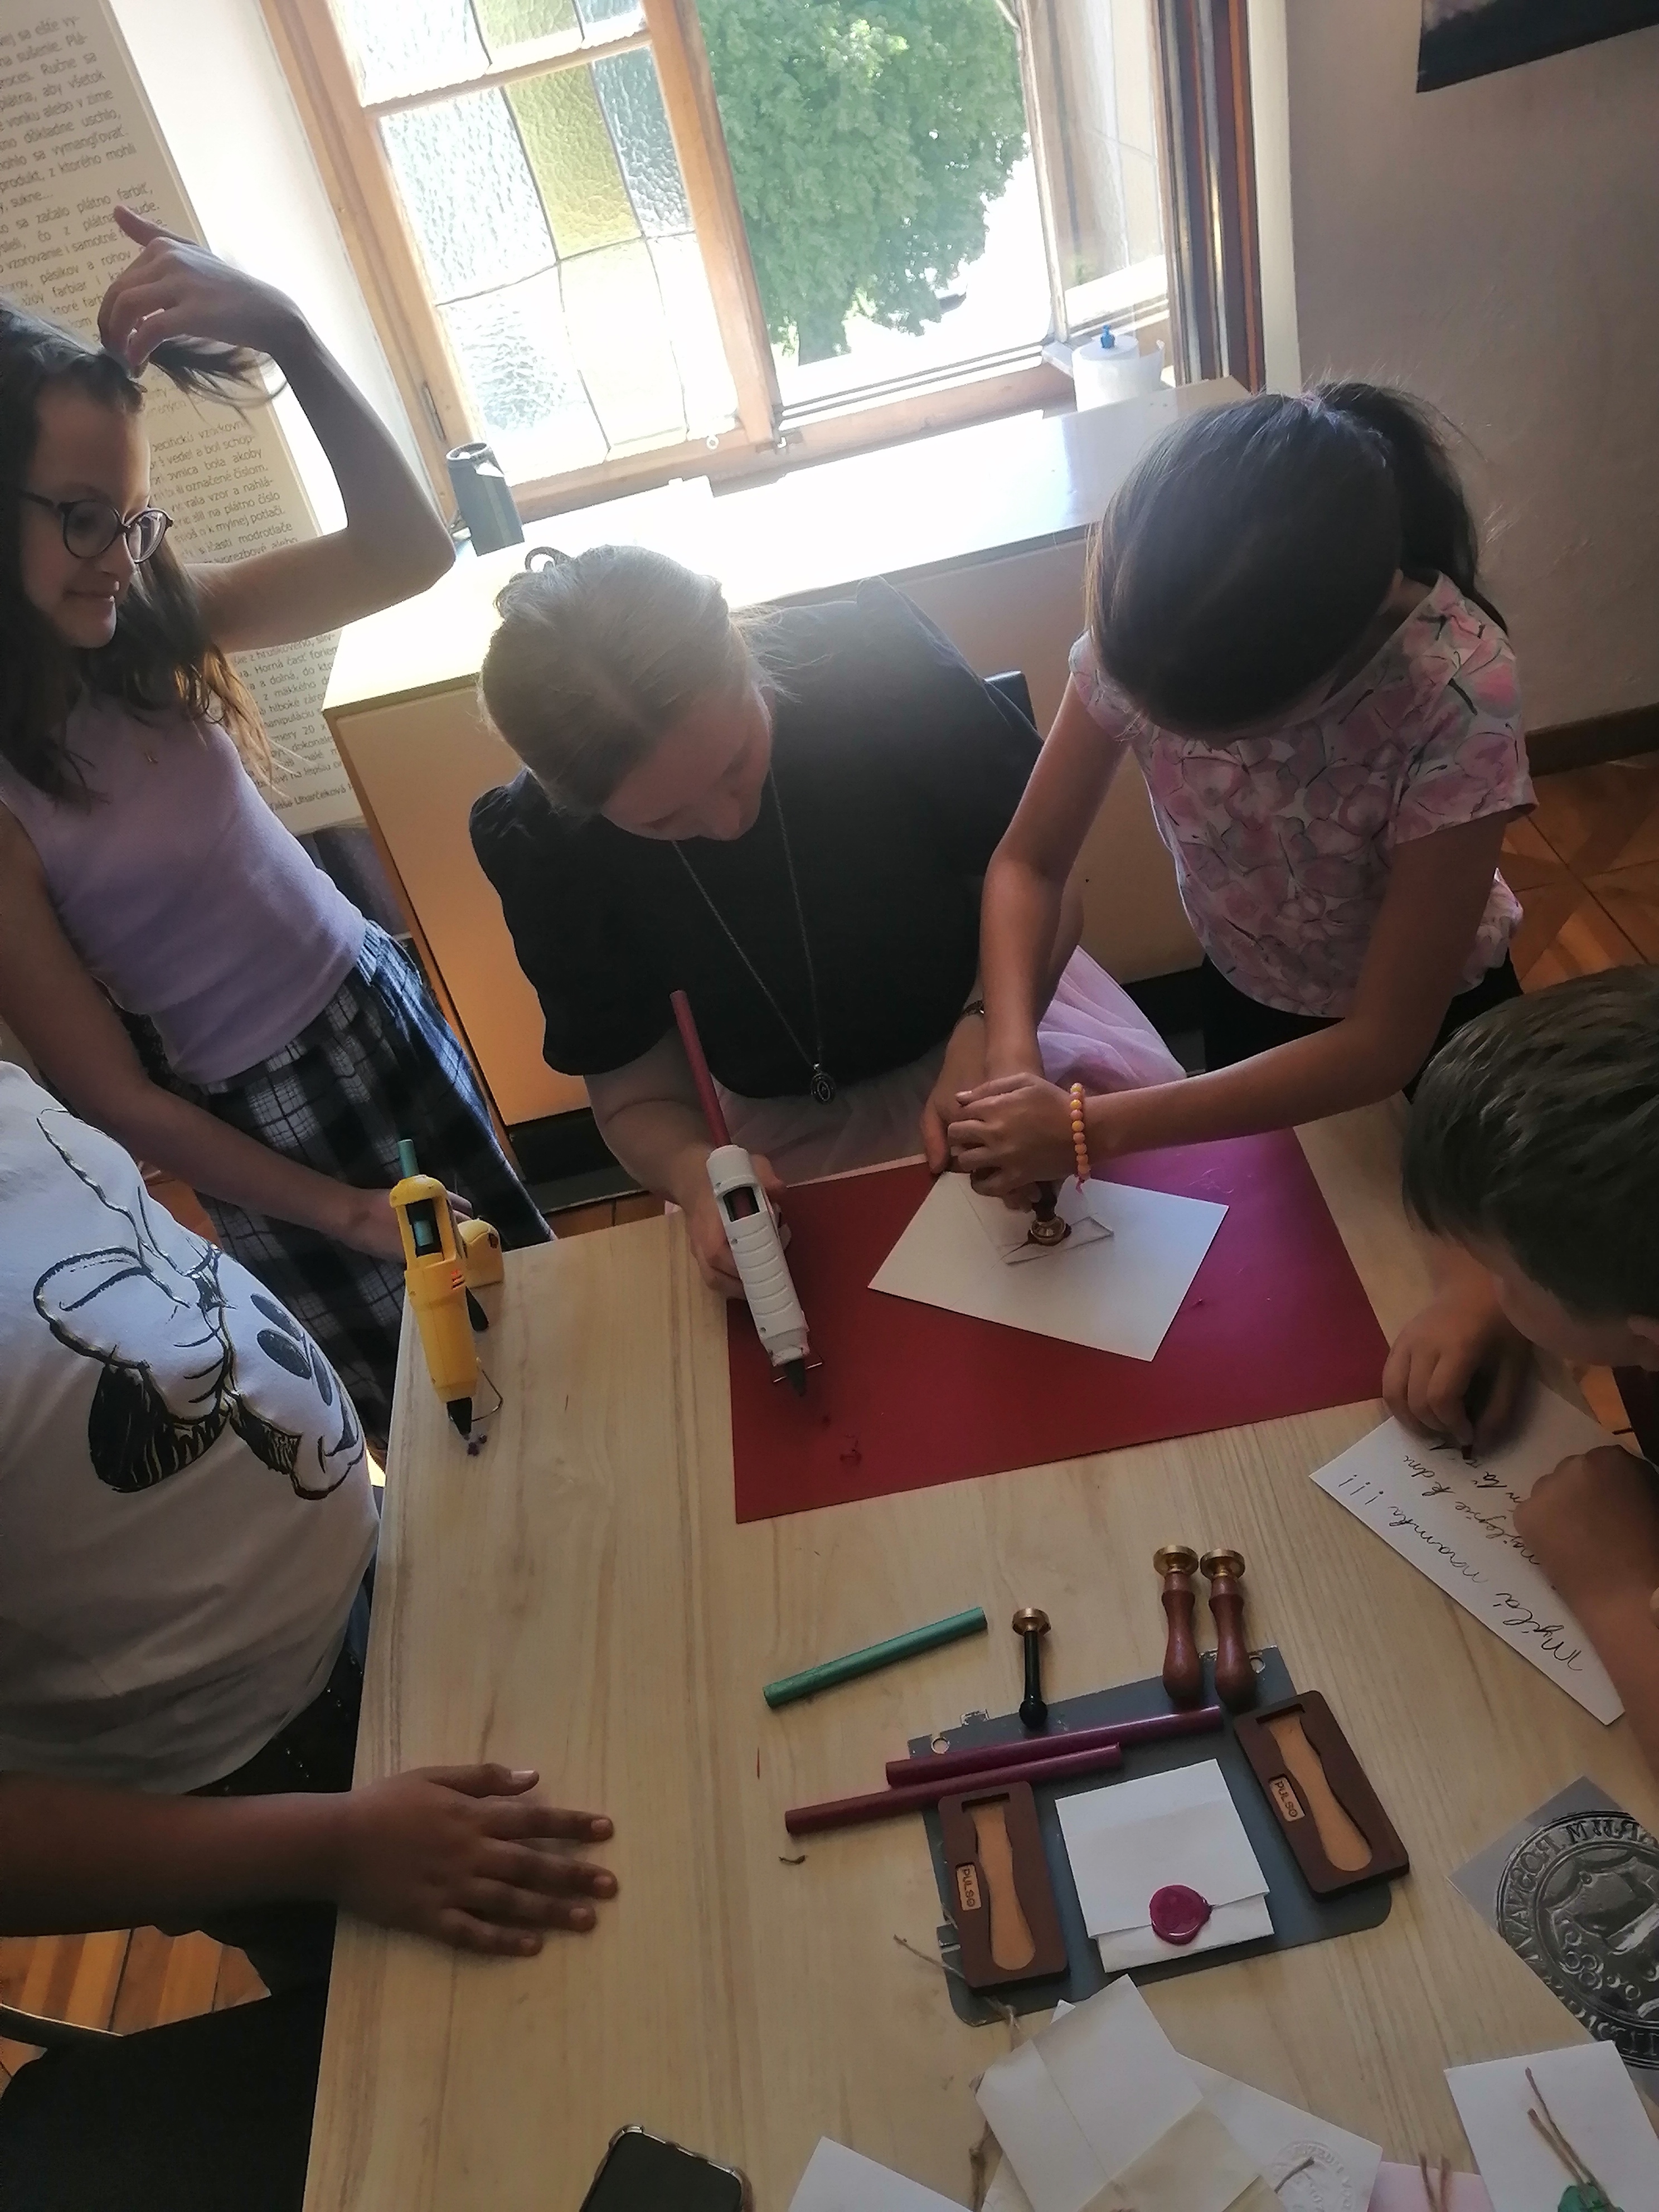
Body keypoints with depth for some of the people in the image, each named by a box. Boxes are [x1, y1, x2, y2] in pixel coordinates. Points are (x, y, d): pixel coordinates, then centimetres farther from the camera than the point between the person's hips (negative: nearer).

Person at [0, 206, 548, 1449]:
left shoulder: (159, 630, -6)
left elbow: (410, 552, -16)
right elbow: (113, 1097, -15)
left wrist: (291, 337, -30)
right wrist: (344, 1213, -12)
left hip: (386, 1013, 6)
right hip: (250, 1122, -5)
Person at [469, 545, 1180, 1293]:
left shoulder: (876, 662, -31)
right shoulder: (541, 846, -26)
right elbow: (634, 1086, -15)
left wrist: (989, 1028, -37)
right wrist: (695, 1172, -37)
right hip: (800, 1126, -1)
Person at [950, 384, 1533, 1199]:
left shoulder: (1458, 692, -37)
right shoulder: (1143, 628, -28)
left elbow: (1385, 1040, -31)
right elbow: (1028, 862, -15)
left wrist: (1093, 1128, -37)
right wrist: (1010, 1058, -34)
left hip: (1425, 1034, -2)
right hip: (1244, 1004, 3)